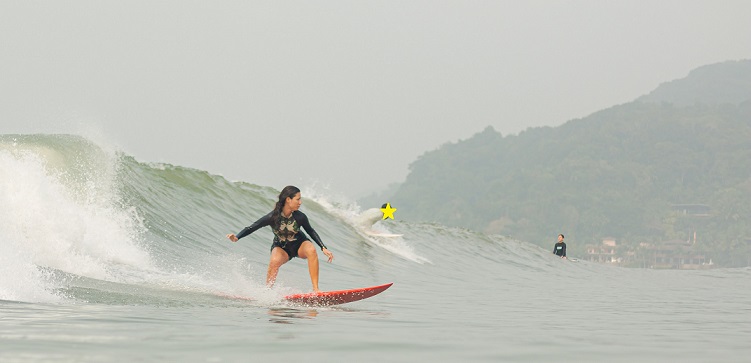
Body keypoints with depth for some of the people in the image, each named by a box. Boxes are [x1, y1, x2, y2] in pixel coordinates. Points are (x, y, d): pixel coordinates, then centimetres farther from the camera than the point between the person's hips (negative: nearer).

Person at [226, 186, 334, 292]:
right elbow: (251, 228, -22)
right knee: (275, 261, -35)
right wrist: (236, 237, -38)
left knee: (311, 250, -32)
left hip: (299, 244, 1)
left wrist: (324, 248, -6)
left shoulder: (300, 217, -20)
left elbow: (311, 231, -2)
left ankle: (315, 289, -29)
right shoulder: (273, 217, -26)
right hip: (281, 247, -1)